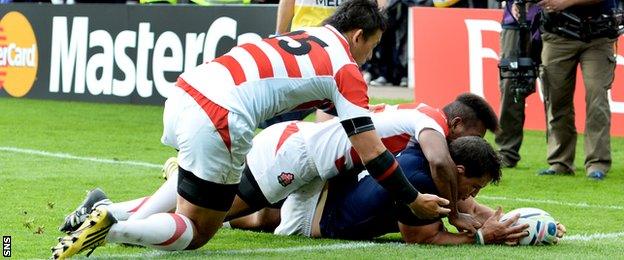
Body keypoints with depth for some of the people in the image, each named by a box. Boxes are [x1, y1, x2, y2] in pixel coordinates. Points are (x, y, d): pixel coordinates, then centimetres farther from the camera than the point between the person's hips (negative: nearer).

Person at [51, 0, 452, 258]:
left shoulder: (310, 35, 24)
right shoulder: (346, 70, 4)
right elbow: (372, 153, 4)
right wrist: (414, 200, 17)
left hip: (185, 91, 8)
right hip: (218, 123, -8)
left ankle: (109, 212, 14)